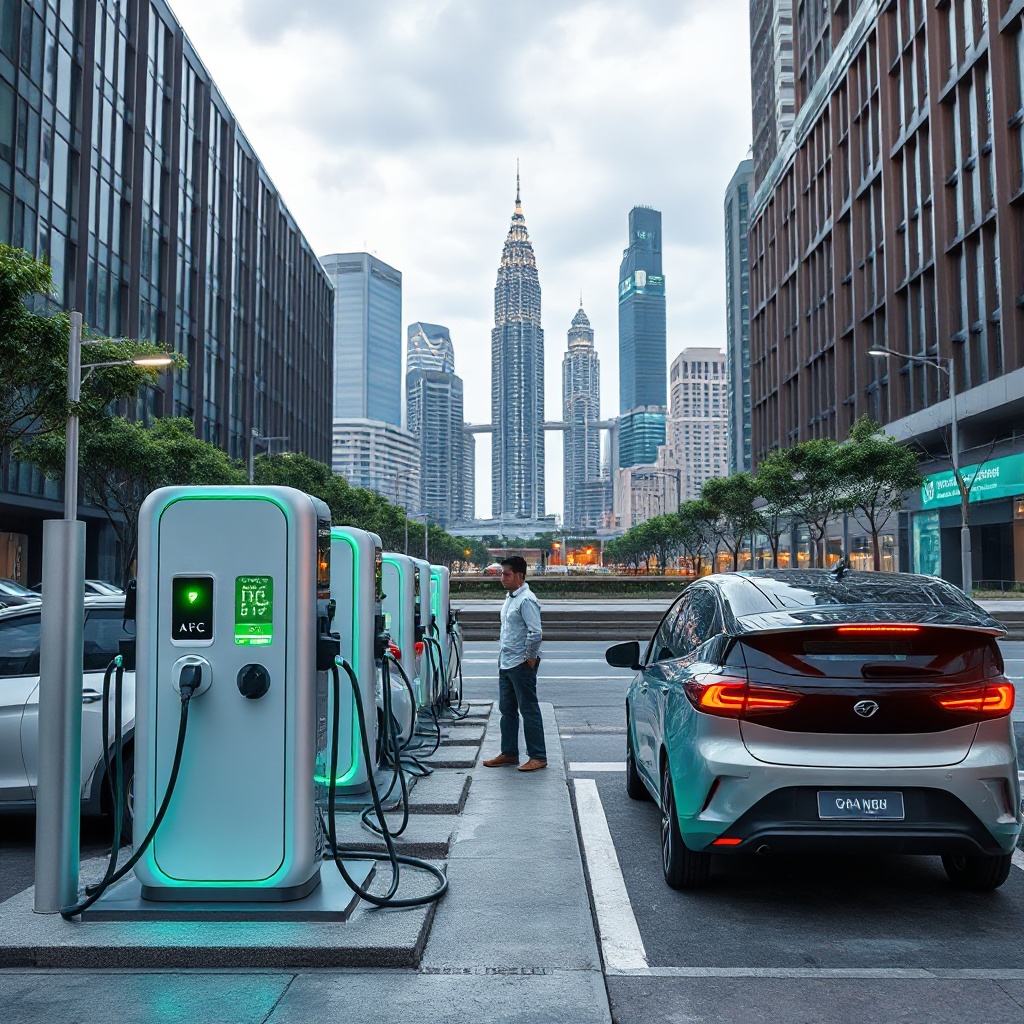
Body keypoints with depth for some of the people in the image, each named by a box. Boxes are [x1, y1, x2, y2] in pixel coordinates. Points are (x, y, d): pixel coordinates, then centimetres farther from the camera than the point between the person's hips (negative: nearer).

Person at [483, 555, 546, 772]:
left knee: (529, 710, -3)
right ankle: (509, 753, 25)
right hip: (505, 663, 10)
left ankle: (538, 756, 4)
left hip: (521, 665, -10)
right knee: (507, 709, 15)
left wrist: (529, 657, -16)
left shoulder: (526, 600, -17)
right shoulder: (510, 598, 14)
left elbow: (535, 633, -23)